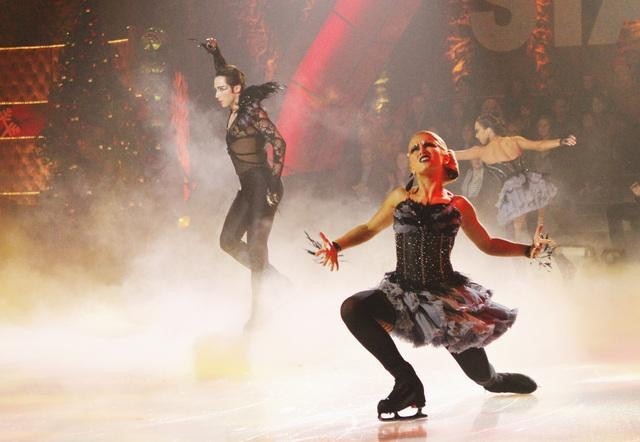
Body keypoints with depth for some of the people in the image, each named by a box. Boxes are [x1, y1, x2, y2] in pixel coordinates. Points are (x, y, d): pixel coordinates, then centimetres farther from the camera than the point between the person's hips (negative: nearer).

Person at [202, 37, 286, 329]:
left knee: (255, 246, -8)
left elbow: (279, 143, -21)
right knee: (228, 241, 10)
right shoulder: (235, 110, 11)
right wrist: (215, 53, 25)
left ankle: (257, 313, -2)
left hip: (262, 185, -10)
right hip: (248, 188, 10)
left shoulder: (252, 111, -13)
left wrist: (274, 182, -23)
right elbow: (227, 75, 30)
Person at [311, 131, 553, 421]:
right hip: (404, 295, 1)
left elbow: (488, 245, 9)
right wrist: (336, 246, -2)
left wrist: (528, 249, -3)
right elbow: (369, 229, 14)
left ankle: (496, 380, 47)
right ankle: (406, 381, -18)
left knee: (483, 377, 3)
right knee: (352, 308, -29)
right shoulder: (399, 198, 2)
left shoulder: (458, 206, 0)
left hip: (446, 296, -1)